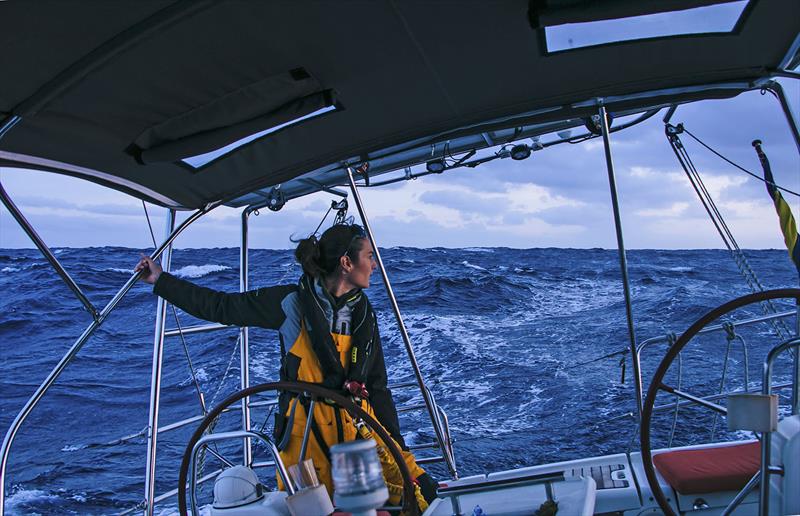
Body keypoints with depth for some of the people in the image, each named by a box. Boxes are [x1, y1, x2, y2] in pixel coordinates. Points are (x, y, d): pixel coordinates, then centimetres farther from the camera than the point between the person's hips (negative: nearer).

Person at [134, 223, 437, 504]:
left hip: (361, 433, 3)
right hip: (305, 437, -3)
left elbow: (378, 387, 11)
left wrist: (400, 451, 9)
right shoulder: (293, 302, -6)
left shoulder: (364, 314, 7)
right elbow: (221, 307, 1)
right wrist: (161, 280, 2)